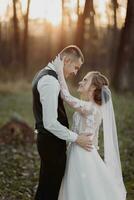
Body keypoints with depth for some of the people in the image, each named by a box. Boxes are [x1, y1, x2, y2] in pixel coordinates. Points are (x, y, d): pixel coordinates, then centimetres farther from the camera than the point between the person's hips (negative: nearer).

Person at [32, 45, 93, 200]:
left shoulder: (44, 74, 10)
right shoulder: (50, 82, -23)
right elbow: (50, 123, -26)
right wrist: (76, 138, -17)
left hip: (46, 139, 10)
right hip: (52, 142, -10)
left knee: (46, 185, 20)